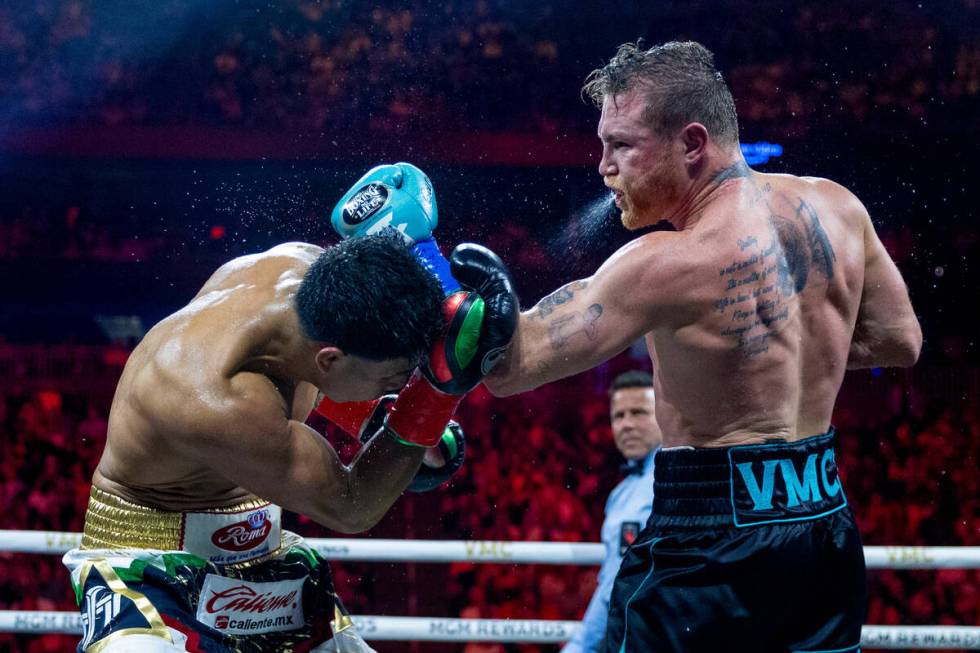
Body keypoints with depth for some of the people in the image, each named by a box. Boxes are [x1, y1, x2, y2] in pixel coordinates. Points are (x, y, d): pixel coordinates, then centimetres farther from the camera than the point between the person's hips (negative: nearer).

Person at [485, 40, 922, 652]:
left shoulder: (672, 263, -19)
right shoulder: (836, 207, 2)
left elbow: (511, 363, -20)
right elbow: (900, 342, 15)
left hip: (711, 541, -7)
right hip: (828, 532, 7)